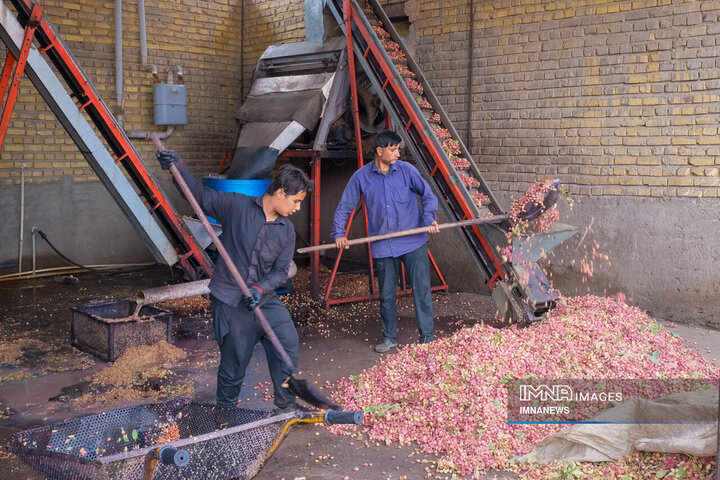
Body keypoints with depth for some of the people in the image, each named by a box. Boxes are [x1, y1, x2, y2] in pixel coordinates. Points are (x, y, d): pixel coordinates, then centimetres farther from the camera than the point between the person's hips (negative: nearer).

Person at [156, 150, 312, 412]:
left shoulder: (287, 230, 4)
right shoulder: (237, 206, -7)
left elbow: (281, 271, 1)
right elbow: (201, 196, -2)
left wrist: (261, 288, -17)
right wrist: (179, 167, -15)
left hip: (265, 299, 4)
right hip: (230, 301, -4)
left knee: (287, 342, -4)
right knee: (235, 360, 3)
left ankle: (286, 406, 16)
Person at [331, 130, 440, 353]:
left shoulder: (407, 170, 0)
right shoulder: (361, 177, 0)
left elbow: (427, 195, 8)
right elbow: (344, 206, 9)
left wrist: (429, 218, -7)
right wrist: (339, 233, 3)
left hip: (414, 241, 0)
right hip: (383, 246, 1)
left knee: (422, 289, -1)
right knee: (386, 294, 8)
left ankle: (427, 337, 11)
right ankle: (389, 337, 25)